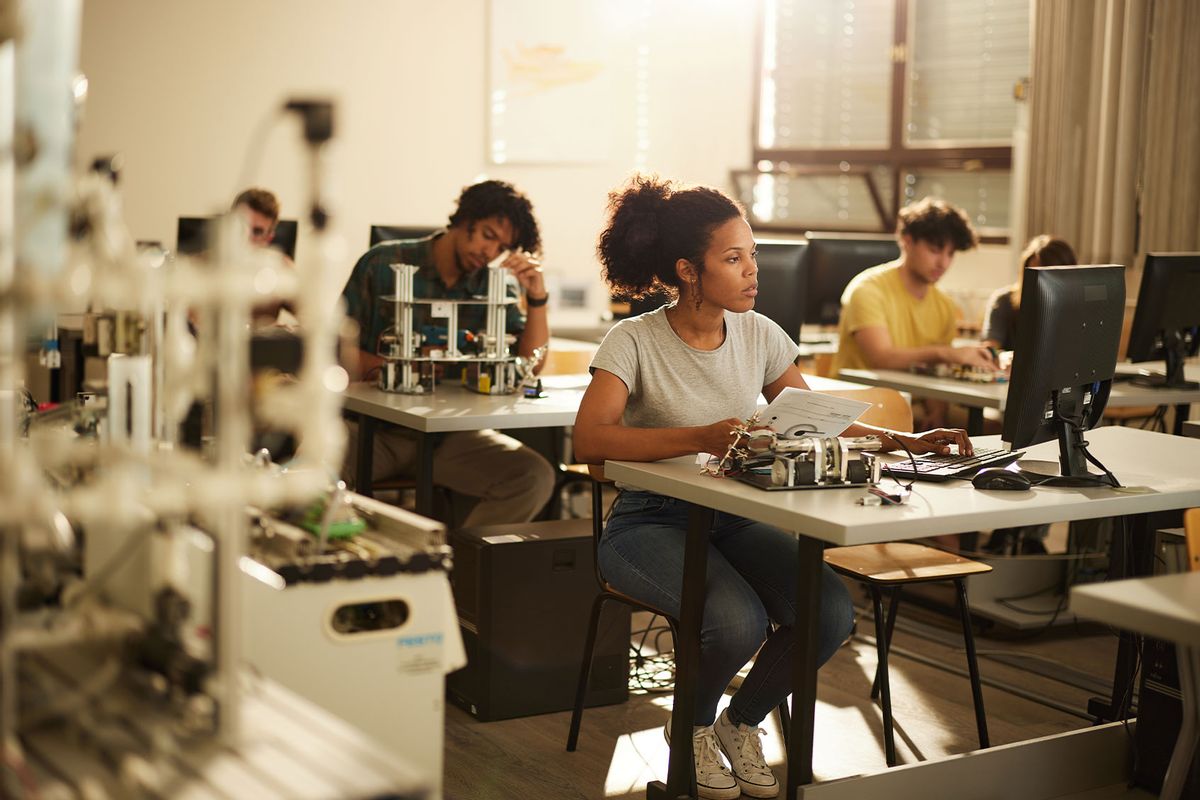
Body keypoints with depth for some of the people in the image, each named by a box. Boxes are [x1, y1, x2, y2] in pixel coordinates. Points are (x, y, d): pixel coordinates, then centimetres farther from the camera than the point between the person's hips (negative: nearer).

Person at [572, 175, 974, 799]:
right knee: (738, 623, -32)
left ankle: (741, 723, 10)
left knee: (831, 611, -20)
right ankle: (694, 726, 5)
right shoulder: (634, 342, -13)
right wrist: (699, 438, -39)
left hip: (734, 519, 5)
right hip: (651, 522, -5)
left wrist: (906, 440, -3)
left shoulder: (759, 335, 4)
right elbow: (589, 440, -27)